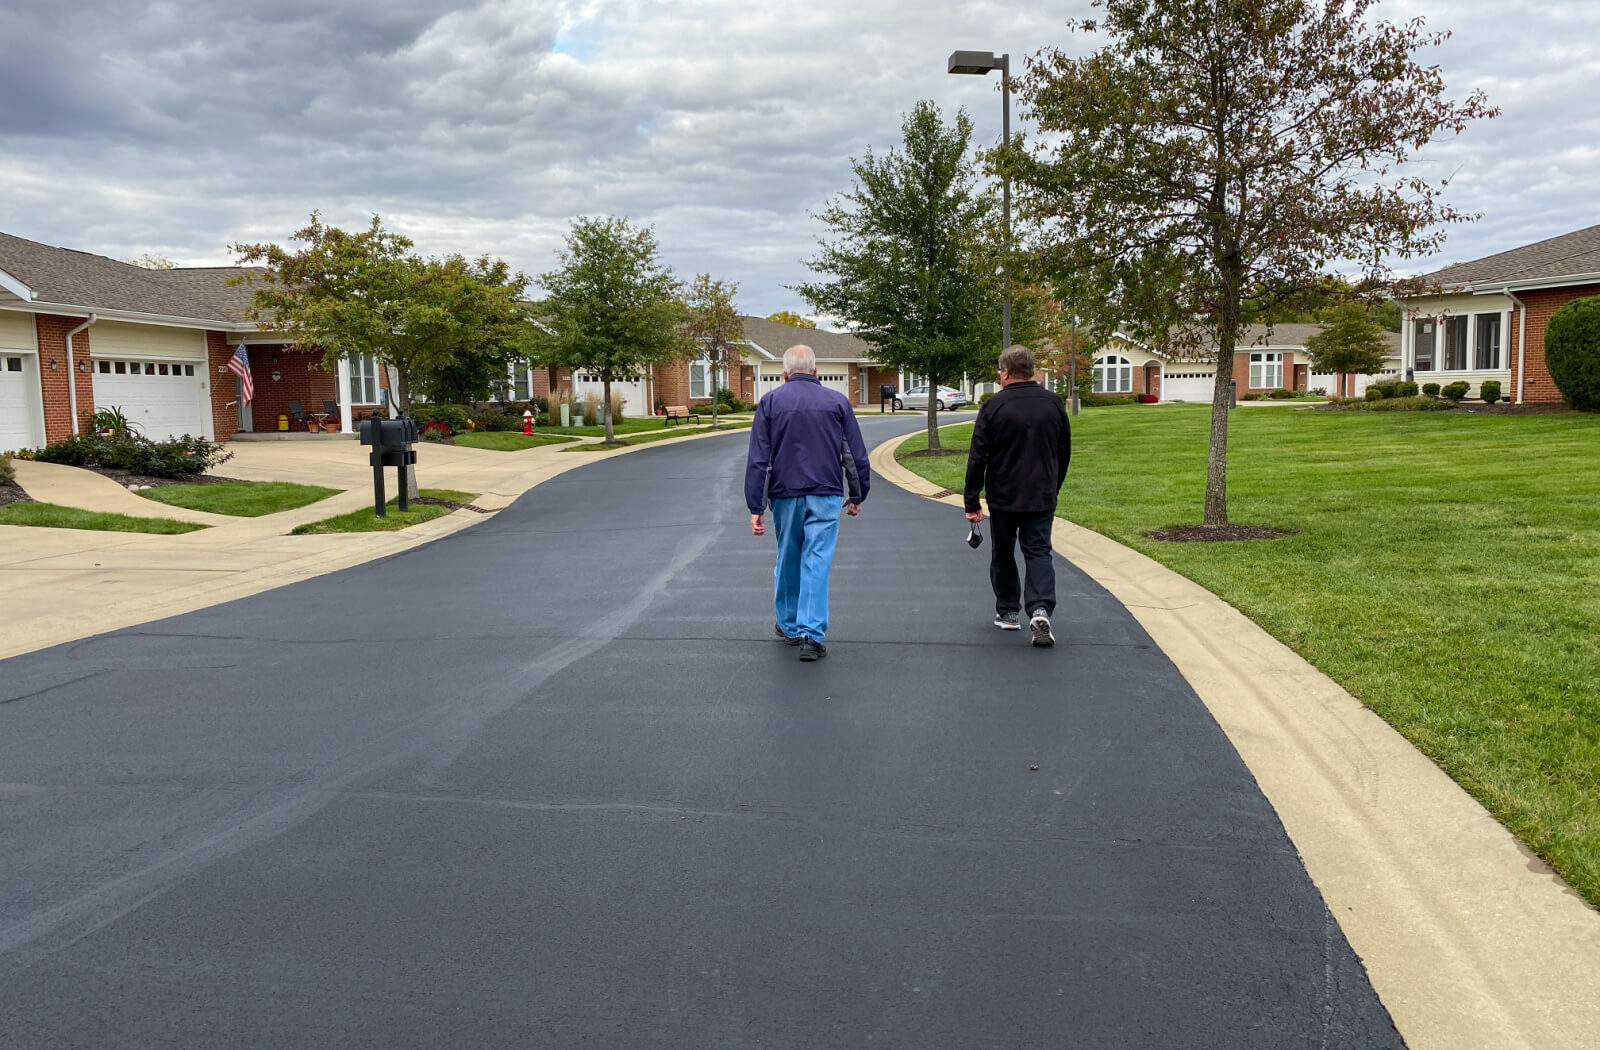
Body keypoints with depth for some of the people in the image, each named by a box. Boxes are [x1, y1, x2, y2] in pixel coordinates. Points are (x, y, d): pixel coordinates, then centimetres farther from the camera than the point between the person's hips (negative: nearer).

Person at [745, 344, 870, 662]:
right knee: (817, 563, -1)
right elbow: (857, 456, 5)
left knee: (787, 561, 16)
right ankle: (811, 635, -6)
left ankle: (789, 625, 29)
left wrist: (755, 508, -3)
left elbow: (758, 460, -4)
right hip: (826, 495, -1)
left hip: (785, 495, 1)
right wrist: (857, 495, 17)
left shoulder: (770, 402, 1)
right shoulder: (837, 401, 3)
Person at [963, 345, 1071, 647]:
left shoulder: (993, 406, -9)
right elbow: (1065, 452, 13)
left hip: (1003, 497, -2)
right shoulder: (1053, 403, 3)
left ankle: (1008, 611, 23)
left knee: (1003, 554, 14)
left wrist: (972, 502, -4)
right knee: (1039, 552, 3)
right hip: (1042, 498, 2)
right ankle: (1040, 608, -17)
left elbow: (977, 458, -10)